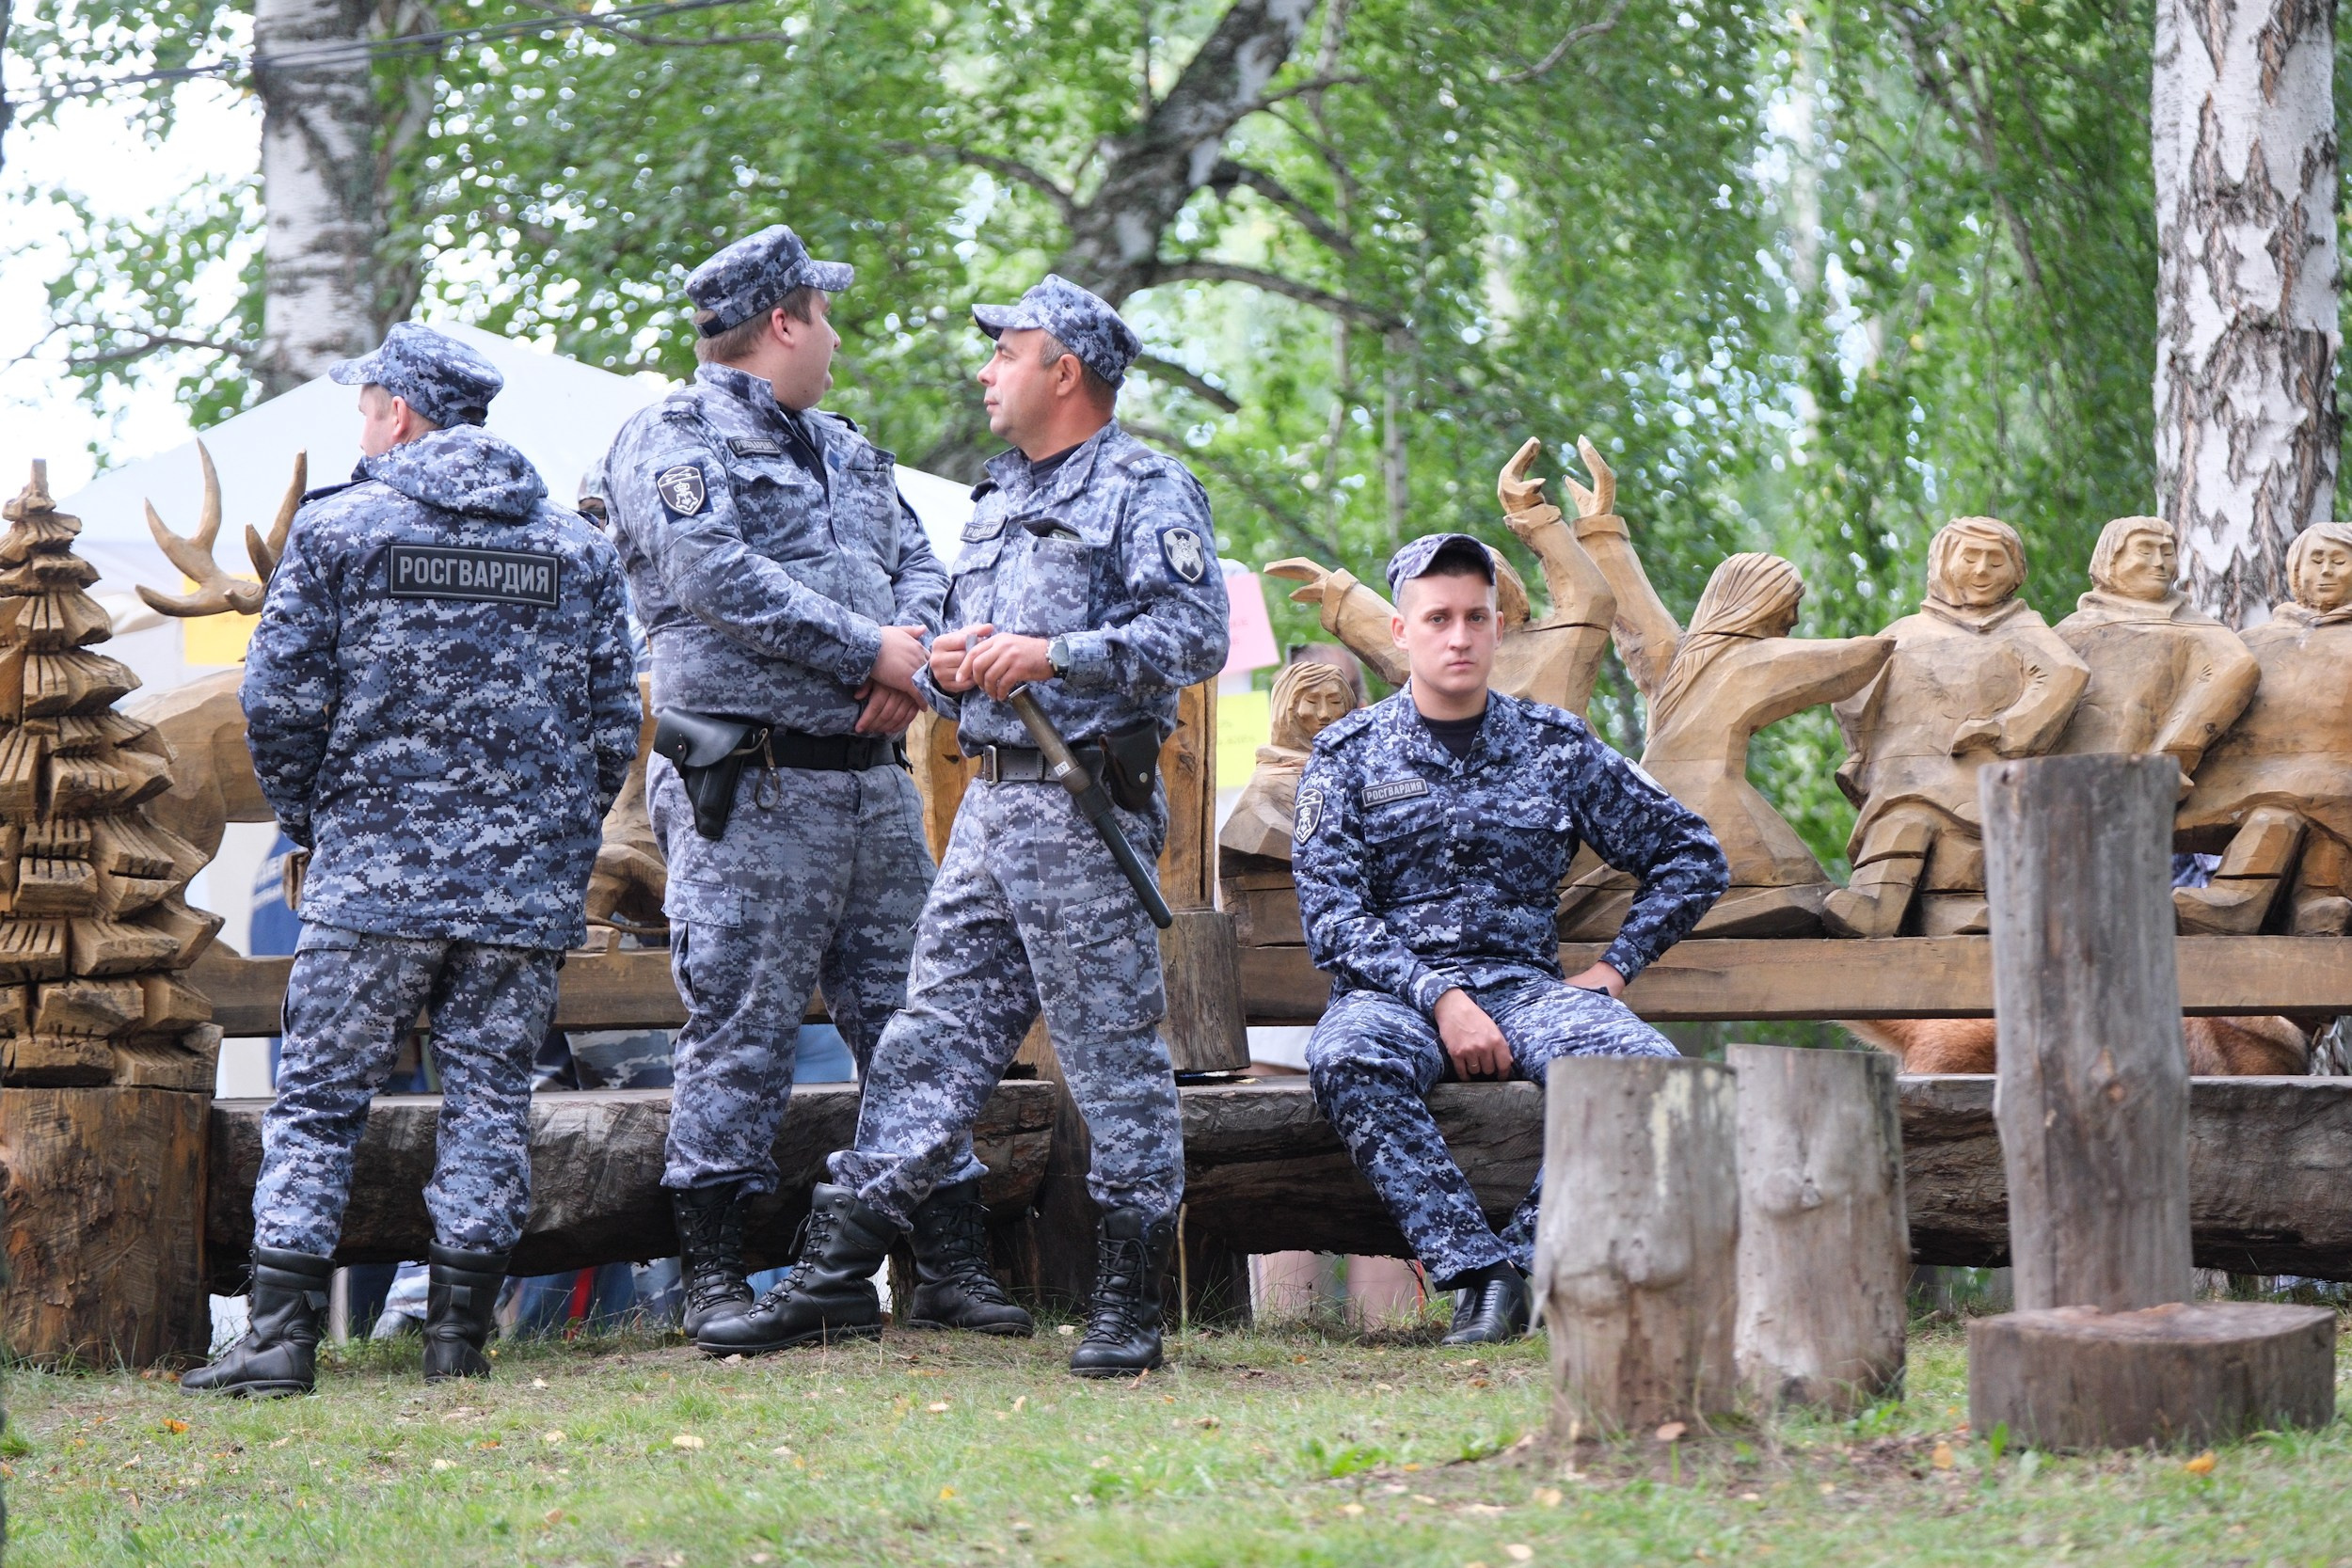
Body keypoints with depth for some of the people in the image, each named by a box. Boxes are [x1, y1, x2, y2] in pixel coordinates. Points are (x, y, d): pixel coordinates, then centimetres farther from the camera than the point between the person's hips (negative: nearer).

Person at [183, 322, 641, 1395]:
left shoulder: (337, 526, 0)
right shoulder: (577, 549, 10)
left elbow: (279, 700, -3)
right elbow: (612, 723, 9)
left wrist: (310, 819, 12)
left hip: (374, 866, -2)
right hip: (527, 882, 3)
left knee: (317, 1100, 2)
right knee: (489, 1097, 7)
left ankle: (279, 1334, -3)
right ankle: (459, 1336, 5)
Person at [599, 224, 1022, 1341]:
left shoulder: (847, 451, 23)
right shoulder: (670, 443, -3)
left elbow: (920, 565, 18)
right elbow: (722, 578, -16)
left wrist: (910, 656, -5)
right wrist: (873, 653, -16)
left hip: (872, 778, 7)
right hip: (749, 788, -7)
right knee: (739, 1027, -5)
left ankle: (950, 1262, 11)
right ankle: (714, 1277, 2)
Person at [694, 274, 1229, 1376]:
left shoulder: (1147, 491, -3)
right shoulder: (998, 502, 23)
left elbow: (1195, 634, -16)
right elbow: (951, 664, 27)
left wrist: (1056, 654, -24)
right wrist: (945, 668, 3)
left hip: (1088, 808, -8)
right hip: (989, 802, 8)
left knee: (1114, 1050, -4)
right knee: (933, 1039, 7)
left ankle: (1129, 1303, 2)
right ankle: (837, 1273, 7)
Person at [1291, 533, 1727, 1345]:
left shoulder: (1556, 746, 12)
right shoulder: (1349, 754, 7)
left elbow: (1692, 855, 18)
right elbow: (1331, 915, -3)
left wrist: (1615, 967, 7)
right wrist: (1441, 998, -17)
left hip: (1523, 983, 2)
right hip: (1394, 990, -1)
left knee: (1644, 1065, -31)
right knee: (1347, 1062, -39)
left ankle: (1529, 1254, -23)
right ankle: (1478, 1268, -34)